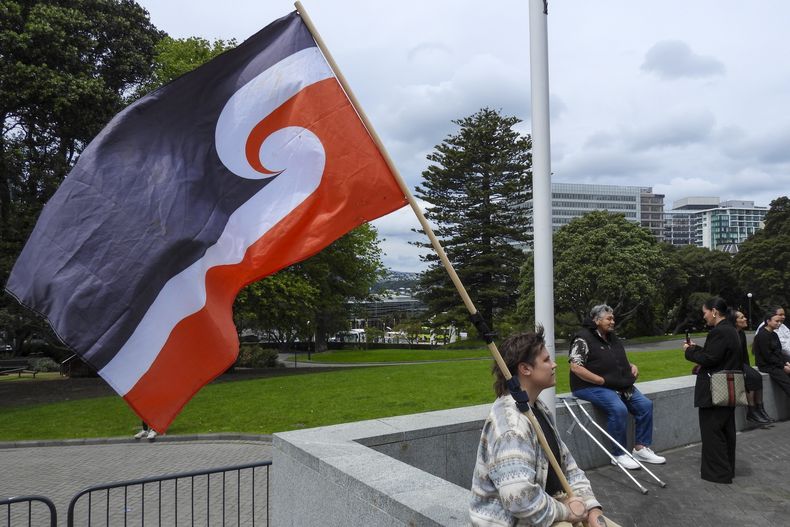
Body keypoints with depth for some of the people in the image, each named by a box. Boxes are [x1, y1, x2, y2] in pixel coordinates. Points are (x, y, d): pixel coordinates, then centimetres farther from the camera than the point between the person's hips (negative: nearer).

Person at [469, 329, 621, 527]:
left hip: (545, 507, 9)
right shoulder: (510, 421, -25)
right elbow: (518, 497, -34)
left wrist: (592, 509, -3)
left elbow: (567, 465, 10)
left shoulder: (538, 409, 8)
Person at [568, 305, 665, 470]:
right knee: (619, 409, -30)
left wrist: (632, 366, 8)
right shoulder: (583, 339, -11)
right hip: (591, 387, -9)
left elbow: (621, 361, 31)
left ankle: (641, 449, 6)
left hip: (618, 385, 9)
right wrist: (602, 381, -21)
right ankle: (618, 455, -14)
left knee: (646, 405, -4)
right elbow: (576, 367, -21)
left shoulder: (613, 338, 17)